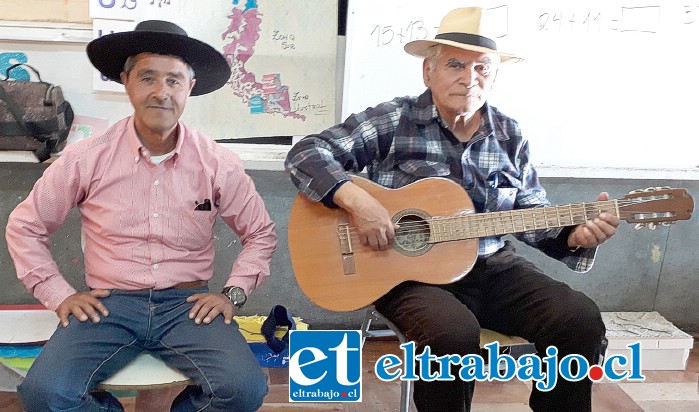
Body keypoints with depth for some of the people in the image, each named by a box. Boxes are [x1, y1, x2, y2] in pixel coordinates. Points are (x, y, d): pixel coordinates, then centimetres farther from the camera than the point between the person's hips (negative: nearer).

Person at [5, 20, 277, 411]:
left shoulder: (218, 163, -2)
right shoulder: (87, 158, -3)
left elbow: (261, 233, 10)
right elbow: (25, 226, 9)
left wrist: (233, 293, -1)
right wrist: (58, 294, 1)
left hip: (189, 304, 0)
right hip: (108, 304, 0)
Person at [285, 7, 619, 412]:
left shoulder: (509, 135, 8)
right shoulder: (393, 120, -5)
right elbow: (305, 153, -9)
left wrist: (575, 235, -9)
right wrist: (355, 199, -25)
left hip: (493, 268, 5)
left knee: (581, 319, -17)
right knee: (455, 333, -35)